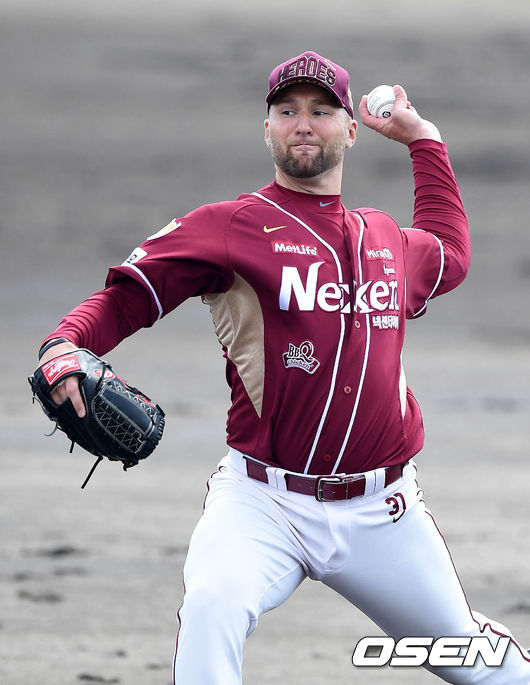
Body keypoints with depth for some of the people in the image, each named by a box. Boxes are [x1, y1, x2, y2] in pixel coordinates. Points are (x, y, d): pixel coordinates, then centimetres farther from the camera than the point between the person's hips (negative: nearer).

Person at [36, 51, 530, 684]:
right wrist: (65, 344, -27)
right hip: (264, 504, -4)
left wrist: (423, 140, 38)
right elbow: (126, 297, -6)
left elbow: (448, 255, 38)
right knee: (212, 603, -35)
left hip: (381, 512, 4)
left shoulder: (390, 241, 14)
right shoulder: (229, 227, -1)